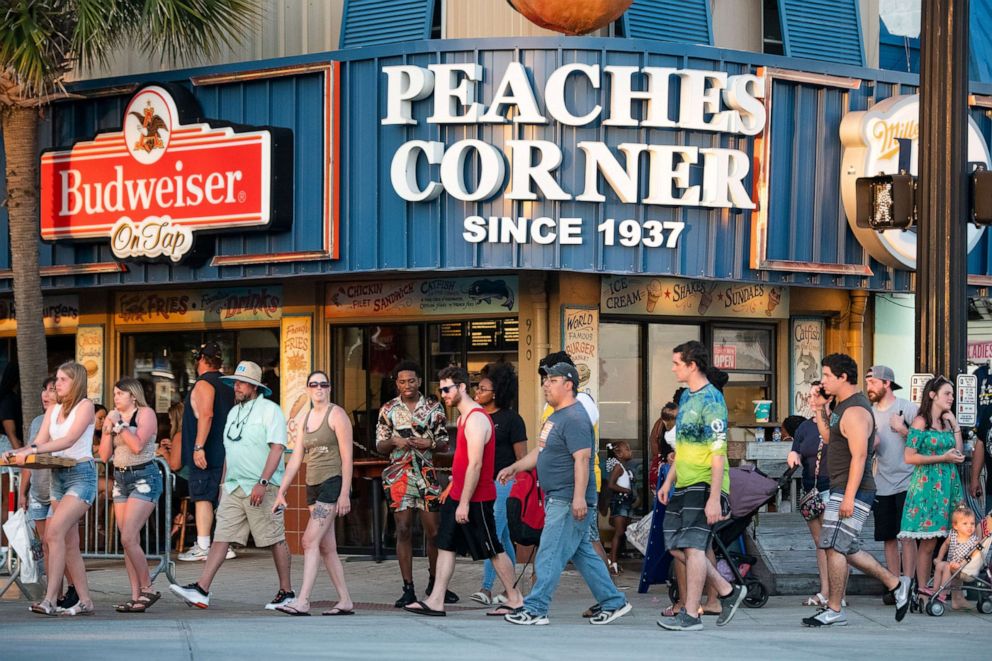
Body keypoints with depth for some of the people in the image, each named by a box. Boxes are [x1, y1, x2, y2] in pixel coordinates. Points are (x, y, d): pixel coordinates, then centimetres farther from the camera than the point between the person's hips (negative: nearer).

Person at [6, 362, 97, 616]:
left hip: (81, 474, -8)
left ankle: (50, 599, -26)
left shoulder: (85, 406, -5)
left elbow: (69, 439, -18)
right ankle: (85, 601, 10)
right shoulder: (53, 411, 16)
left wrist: (33, 450, -27)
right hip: (58, 477, 8)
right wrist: (17, 453, -12)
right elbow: (40, 442, 8)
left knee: (55, 531, -21)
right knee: (70, 543, 5)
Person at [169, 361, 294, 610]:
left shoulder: (270, 410, -7)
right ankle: (201, 589, -8)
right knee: (221, 536, -2)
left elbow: (277, 448, -15)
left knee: (276, 540, 0)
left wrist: (262, 482, -23)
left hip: (262, 489, -7)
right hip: (234, 487, 7)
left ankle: (286, 592, 9)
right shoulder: (234, 412, 18)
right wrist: (224, 485, 22)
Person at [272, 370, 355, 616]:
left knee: (311, 540, -17)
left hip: (333, 483, -8)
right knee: (326, 547, 6)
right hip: (313, 485, 8)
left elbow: (347, 456, -11)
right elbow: (296, 459, 14)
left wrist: (345, 494, -17)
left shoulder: (336, 415, -6)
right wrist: (281, 493, 8)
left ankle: (302, 602, -21)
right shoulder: (305, 420, 16)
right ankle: (345, 601, 11)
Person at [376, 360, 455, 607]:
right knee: (404, 531, -3)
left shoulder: (434, 408, 6)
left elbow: (444, 445, 9)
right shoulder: (388, 410, 7)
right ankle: (408, 589, 1)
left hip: (426, 474, 0)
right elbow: (380, 445, 9)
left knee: (434, 531, 1)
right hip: (398, 474, 0)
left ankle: (435, 583, 19)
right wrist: (395, 442, -12)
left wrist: (430, 443, -12)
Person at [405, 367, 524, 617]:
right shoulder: (463, 417, 14)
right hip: (457, 495, 10)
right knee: (445, 546, 5)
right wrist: (452, 487, 21)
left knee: (493, 550, 1)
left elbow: (475, 464, -23)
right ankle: (435, 601, 5)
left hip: (475, 498, -10)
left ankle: (515, 599, 13)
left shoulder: (476, 419, -19)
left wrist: (464, 502, -23)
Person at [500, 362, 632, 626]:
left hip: (569, 502, -11)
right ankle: (613, 602, 19)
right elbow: (541, 451, 27)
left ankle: (535, 609, -6)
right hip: (557, 499, 11)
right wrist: (515, 467, 19)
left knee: (550, 555, -8)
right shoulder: (556, 416, 17)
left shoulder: (575, 419, -16)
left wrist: (579, 498, -30)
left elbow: (582, 458, -24)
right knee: (583, 554, 14)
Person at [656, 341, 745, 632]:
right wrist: (669, 481, 21)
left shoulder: (711, 400, -14)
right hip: (684, 485, 10)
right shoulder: (687, 397, 15)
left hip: (704, 485, -10)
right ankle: (727, 592, 19)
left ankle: (690, 615, -5)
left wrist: (714, 498, -22)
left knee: (692, 546, -9)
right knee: (677, 547, 10)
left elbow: (718, 454, -19)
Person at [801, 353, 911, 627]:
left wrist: (849, 497, -26)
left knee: (834, 547, -10)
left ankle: (834, 611, -5)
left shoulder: (855, 411, -16)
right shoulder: (843, 406, 17)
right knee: (847, 550, 13)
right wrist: (820, 413, 12)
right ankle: (895, 584, 20)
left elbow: (859, 456, -22)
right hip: (840, 490, 11)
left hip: (852, 491, -11)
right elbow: (829, 439, 27)